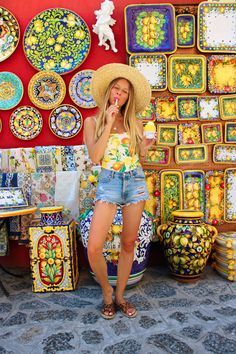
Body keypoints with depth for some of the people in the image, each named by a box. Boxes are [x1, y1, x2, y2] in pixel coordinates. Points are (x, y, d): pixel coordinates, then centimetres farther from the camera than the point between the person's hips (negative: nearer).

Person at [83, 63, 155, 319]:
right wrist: (109, 123, -13)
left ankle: (120, 296, 25)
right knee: (94, 248, -13)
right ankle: (107, 293, 14)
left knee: (128, 243, 7)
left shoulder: (134, 122, 10)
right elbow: (94, 157, -11)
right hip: (109, 182, -2)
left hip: (135, 181, 3)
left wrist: (145, 146, -7)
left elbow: (139, 156, 15)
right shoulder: (93, 121, 3)